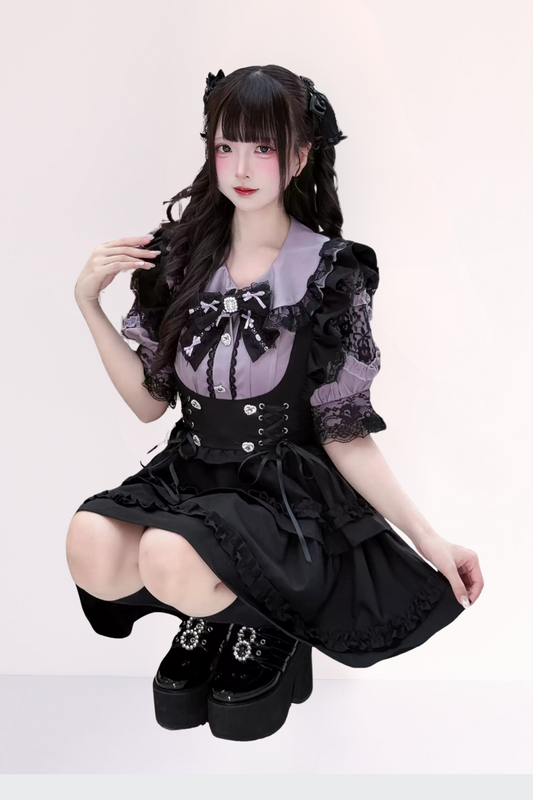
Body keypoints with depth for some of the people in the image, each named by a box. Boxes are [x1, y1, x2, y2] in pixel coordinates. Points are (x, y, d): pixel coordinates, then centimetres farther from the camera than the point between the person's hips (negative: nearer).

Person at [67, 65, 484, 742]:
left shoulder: (331, 273, -7)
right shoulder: (178, 255, 3)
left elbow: (344, 434, -4)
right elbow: (150, 401, 5)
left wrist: (427, 536, -9)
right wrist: (88, 303, -4)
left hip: (285, 489, -4)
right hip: (188, 473, 4)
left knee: (172, 559, -33)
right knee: (90, 545, -27)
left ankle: (261, 618, 2)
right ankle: (208, 611, 5)